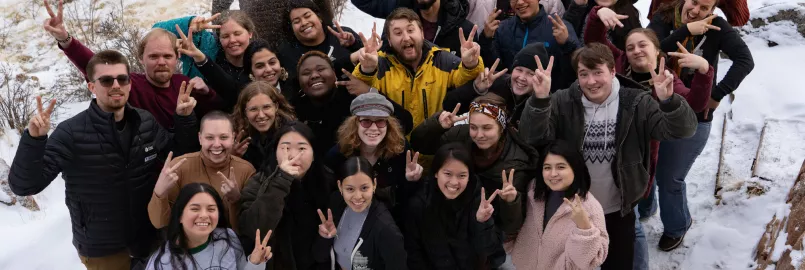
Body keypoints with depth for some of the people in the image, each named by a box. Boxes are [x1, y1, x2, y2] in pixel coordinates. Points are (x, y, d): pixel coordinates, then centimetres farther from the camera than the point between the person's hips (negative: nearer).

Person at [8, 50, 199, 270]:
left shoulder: (147, 122, -6)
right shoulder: (71, 133, -18)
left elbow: (179, 153, 8)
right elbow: (23, 185, -19)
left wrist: (185, 119, -8)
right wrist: (33, 139, -33)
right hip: (101, 251, -3)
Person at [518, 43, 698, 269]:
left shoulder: (636, 103, -10)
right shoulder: (563, 103, -11)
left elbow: (683, 129, -20)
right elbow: (534, 138, -24)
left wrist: (669, 100, -40)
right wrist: (540, 100, -41)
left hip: (619, 211, 0)